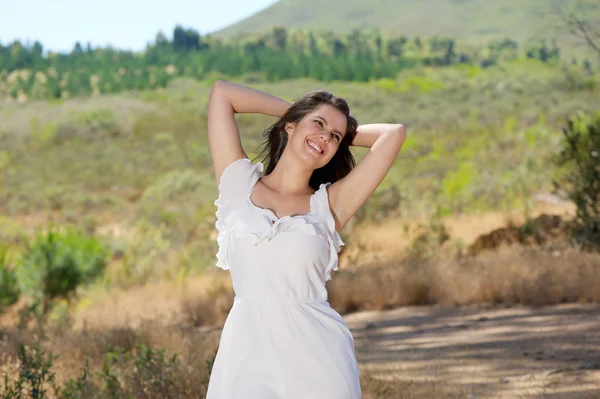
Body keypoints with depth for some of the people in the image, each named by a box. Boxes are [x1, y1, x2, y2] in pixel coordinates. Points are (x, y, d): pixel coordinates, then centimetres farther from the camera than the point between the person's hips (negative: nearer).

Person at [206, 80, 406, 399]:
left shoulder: (329, 204, 8)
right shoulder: (239, 182, 9)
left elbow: (394, 133, 5)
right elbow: (221, 92, 10)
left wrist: (345, 133, 20)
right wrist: (292, 110, 19)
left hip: (317, 352, 0)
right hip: (246, 351, 0)